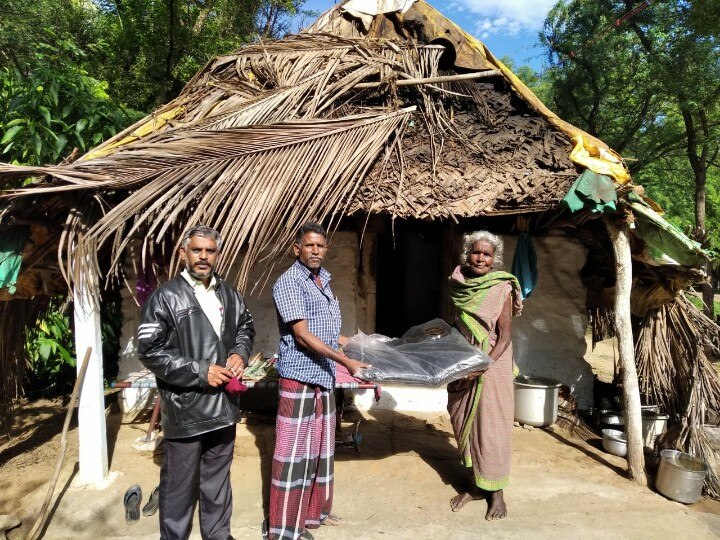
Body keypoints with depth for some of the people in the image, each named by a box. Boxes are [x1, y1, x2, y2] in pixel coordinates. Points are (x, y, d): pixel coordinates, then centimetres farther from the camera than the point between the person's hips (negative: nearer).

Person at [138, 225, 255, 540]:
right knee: (180, 484, 9)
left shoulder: (229, 294, 7)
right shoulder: (166, 297, -11)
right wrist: (200, 372, -18)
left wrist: (240, 354, -2)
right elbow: (149, 350, -14)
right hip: (185, 408, -5)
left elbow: (245, 328, 19)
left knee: (218, 478, 21)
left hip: (223, 405, 6)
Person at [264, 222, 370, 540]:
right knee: (294, 452, 0)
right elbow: (302, 335, -20)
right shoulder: (289, 282, -13)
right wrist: (346, 362, -22)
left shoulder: (323, 281, 11)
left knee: (320, 448, 17)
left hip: (324, 377, 8)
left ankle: (312, 512, 33)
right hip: (299, 377, -8)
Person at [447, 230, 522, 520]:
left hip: (492, 366, -5)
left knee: (491, 425, 4)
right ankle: (476, 484, 30)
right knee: (465, 422, 12)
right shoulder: (460, 285, 2)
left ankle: (496, 491, 21)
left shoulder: (502, 288, -11)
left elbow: (505, 336, -12)